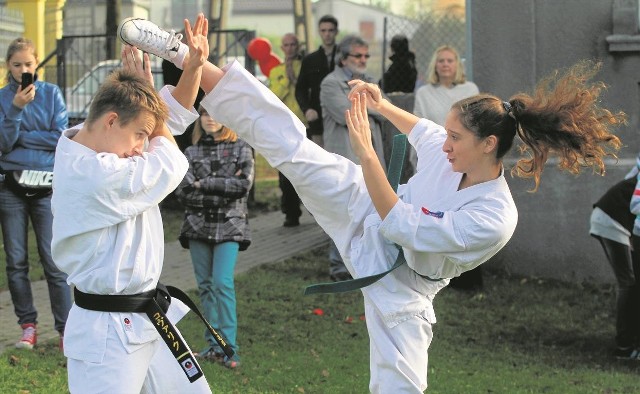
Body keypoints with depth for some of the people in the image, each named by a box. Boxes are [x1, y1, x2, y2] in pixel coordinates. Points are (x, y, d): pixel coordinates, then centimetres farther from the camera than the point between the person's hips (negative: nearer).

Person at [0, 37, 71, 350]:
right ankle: (28, 325, 15)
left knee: (54, 262, -5)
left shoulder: (51, 94, 2)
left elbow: (60, 138, -7)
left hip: (47, 186, -2)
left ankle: (65, 328, -1)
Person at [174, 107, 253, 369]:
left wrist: (204, 184, -9)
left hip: (229, 226, -3)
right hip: (198, 226, 3)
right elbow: (183, 192, -2)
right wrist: (224, 188, -10)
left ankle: (229, 347, -14)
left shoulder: (240, 149, 4)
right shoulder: (191, 153, 9)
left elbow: (244, 183, -11)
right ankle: (214, 344, 13)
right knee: (205, 285, 5)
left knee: (222, 282, -15)